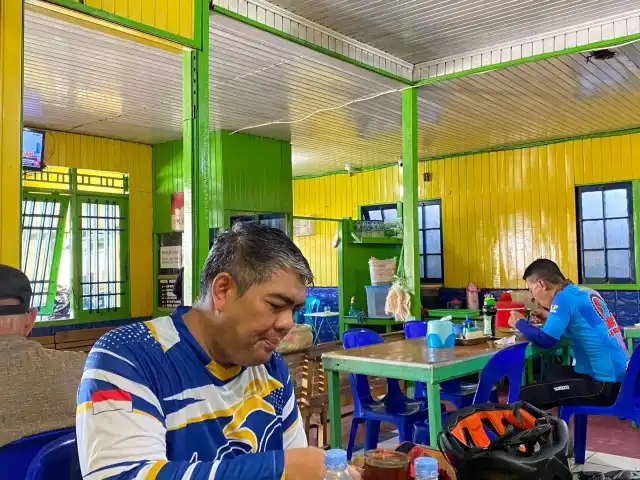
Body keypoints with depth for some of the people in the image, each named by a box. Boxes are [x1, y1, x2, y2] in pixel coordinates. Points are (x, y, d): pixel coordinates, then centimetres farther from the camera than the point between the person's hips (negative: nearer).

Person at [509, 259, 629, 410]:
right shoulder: (586, 292, 10)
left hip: (605, 384, -9)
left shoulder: (564, 297, -13)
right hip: (620, 375, 9)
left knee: (524, 397, -14)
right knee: (552, 374, 31)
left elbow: (545, 341, -19)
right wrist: (550, 318, 19)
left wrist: (520, 323, -2)